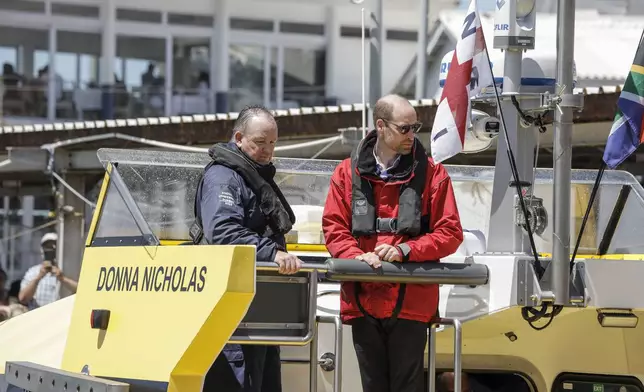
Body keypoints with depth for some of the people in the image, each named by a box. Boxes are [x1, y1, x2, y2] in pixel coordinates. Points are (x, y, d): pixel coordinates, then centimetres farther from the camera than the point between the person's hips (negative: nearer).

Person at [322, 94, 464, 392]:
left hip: (412, 301, -2)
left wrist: (405, 250, -14)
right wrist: (357, 256, -15)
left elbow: (450, 233, 0)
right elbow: (333, 226, 4)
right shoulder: (349, 172, 6)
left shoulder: (431, 173, 2)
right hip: (363, 300, 2)